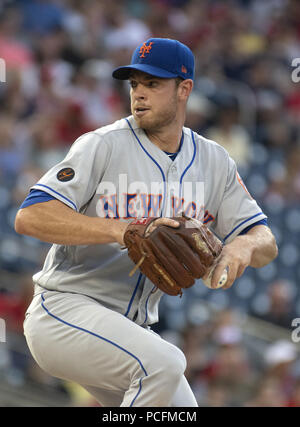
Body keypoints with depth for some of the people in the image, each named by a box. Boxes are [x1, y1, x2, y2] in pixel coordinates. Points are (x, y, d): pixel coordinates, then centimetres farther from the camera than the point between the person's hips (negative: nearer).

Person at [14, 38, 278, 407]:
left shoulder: (214, 162, 8)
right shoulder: (103, 146, -9)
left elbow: (266, 243, 6)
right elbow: (30, 217, -19)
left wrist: (244, 245, -20)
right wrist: (120, 229, -31)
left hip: (132, 329, 7)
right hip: (65, 310, -7)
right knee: (163, 362, -31)